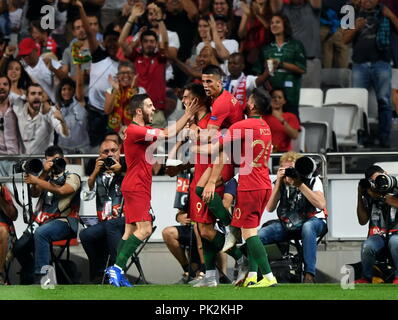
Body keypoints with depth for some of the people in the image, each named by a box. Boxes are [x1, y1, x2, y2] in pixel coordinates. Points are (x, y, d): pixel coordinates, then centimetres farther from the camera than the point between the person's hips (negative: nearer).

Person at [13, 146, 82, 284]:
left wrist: (36, 181, -18)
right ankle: (29, 279, 7)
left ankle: (40, 278, -39)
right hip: (41, 220, 6)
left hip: (63, 220, -6)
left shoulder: (72, 177, 9)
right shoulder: (46, 178, 26)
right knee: (19, 247, -13)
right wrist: (44, 173, -2)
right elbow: (35, 193, 9)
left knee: (40, 233, -37)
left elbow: (61, 191, -12)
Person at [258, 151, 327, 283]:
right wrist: (278, 183, -20)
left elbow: (321, 205, -27)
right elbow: (270, 208, -11)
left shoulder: (312, 180, -11)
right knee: (259, 235, -19)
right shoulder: (281, 183, -2)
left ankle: (309, 274, -40)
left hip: (312, 220, -4)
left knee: (307, 227, -41)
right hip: (286, 223, 4)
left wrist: (300, 184, -29)